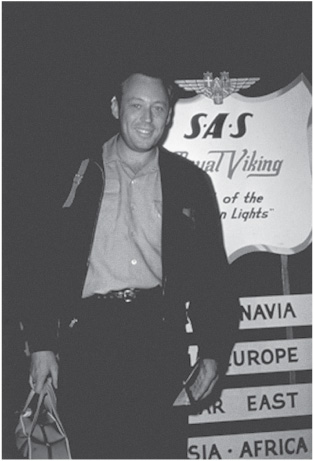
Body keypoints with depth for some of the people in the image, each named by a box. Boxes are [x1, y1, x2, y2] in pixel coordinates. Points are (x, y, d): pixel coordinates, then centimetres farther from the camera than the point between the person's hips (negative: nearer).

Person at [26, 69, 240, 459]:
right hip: (88, 336, -1)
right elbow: (45, 262, 4)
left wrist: (214, 352, 4)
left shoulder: (189, 183, 12)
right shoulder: (77, 176, 7)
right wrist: (42, 343, -4)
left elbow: (211, 274, 13)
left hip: (160, 336, 1)